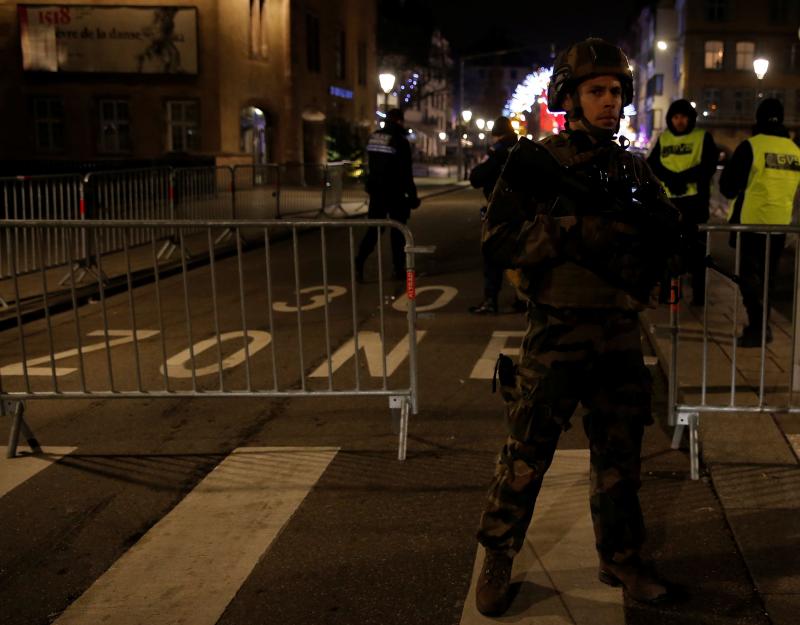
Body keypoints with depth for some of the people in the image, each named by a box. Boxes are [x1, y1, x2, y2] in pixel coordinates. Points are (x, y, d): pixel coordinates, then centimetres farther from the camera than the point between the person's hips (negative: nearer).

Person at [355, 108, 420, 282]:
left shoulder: (373, 137, 7)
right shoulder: (399, 140, -14)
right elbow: (405, 172, -14)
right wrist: (412, 194, -8)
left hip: (375, 190, 6)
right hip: (394, 192, -5)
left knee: (374, 228, 10)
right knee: (397, 230, 5)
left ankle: (359, 263, -6)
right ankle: (398, 269, 8)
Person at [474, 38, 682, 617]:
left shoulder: (634, 168, 9)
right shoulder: (535, 162, -4)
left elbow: (671, 236, 7)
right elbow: (498, 241, -11)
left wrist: (640, 220, -15)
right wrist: (571, 231, -22)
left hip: (621, 334, 4)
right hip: (557, 333, -4)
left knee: (620, 457, 15)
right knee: (526, 455, 4)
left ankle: (621, 560, 32)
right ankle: (497, 562, 21)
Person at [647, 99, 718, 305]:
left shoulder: (703, 137, 1)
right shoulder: (663, 138, 11)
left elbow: (708, 166, -9)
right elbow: (652, 164, 1)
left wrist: (683, 178, -20)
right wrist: (670, 178, -17)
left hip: (695, 200, -3)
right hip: (668, 200, 3)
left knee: (696, 248, 1)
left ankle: (699, 294, 6)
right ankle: (666, 291, 19)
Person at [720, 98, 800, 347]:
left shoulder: (751, 145, -12)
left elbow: (728, 184, -7)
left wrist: (733, 193, 13)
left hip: (752, 220, -6)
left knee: (749, 273, -2)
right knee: (767, 275, 15)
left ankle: (759, 327, -12)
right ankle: (760, 323, 22)